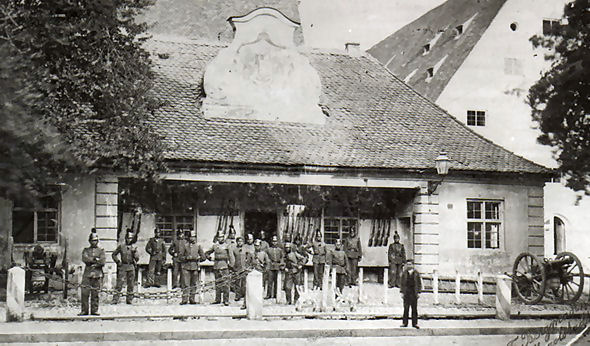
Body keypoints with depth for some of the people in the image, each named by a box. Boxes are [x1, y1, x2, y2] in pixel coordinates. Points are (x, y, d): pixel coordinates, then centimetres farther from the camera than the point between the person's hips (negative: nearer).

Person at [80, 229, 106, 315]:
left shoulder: (101, 250, 12)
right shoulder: (86, 250, 14)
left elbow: (103, 262, -2)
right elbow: (84, 259, -5)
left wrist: (91, 262, -8)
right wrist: (96, 259, -9)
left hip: (97, 274, 0)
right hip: (87, 273, 0)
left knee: (95, 293, 0)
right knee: (85, 292, -6)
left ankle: (94, 310, 5)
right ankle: (84, 310, -2)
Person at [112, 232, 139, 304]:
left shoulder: (134, 247, 6)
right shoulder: (121, 246, 3)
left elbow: (137, 259, 1)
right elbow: (114, 254, 12)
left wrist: (134, 252, -14)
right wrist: (118, 262, 1)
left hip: (131, 267, 2)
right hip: (123, 266, -2)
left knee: (131, 284, 5)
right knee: (119, 283, -7)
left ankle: (129, 299, 14)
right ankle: (115, 299, -6)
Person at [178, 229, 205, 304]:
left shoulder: (198, 246, 9)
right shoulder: (184, 246, 4)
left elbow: (203, 257, 11)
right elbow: (180, 257, 2)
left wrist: (197, 259, -1)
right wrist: (187, 258, -11)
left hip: (195, 268, 3)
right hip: (186, 268, -3)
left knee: (194, 284, 5)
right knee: (186, 284, -7)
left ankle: (192, 299, 12)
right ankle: (185, 299, -7)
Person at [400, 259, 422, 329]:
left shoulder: (416, 273, 5)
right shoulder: (404, 273, 7)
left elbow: (419, 283, 6)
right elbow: (402, 283, 8)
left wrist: (418, 292, -1)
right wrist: (402, 292, 1)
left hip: (414, 292, 0)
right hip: (406, 292, 0)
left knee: (414, 308, 2)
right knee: (406, 308, 0)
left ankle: (415, 323, 7)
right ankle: (405, 323, 4)